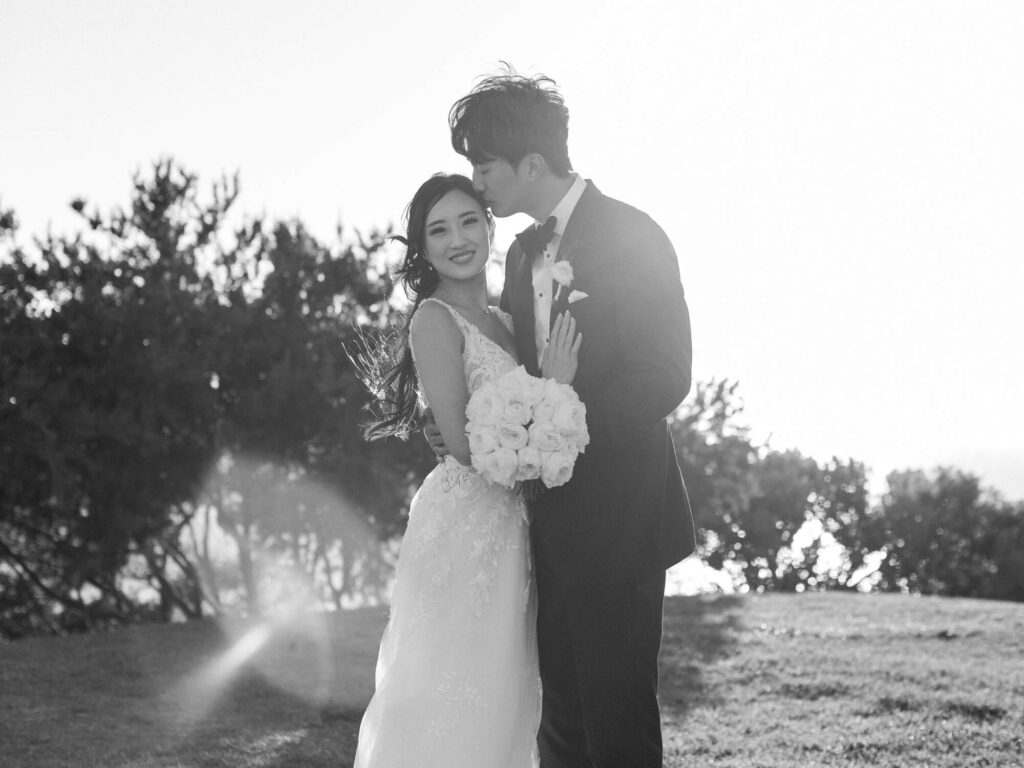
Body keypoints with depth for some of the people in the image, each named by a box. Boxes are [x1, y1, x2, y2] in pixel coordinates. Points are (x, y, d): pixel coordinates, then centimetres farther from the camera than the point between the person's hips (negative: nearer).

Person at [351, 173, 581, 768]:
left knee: (504, 696, 14)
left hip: (512, 529, 8)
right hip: (465, 523, -8)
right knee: (452, 702, -2)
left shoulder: (503, 321, 12)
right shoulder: (436, 319, -11)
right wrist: (552, 386, -18)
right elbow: (466, 444, -19)